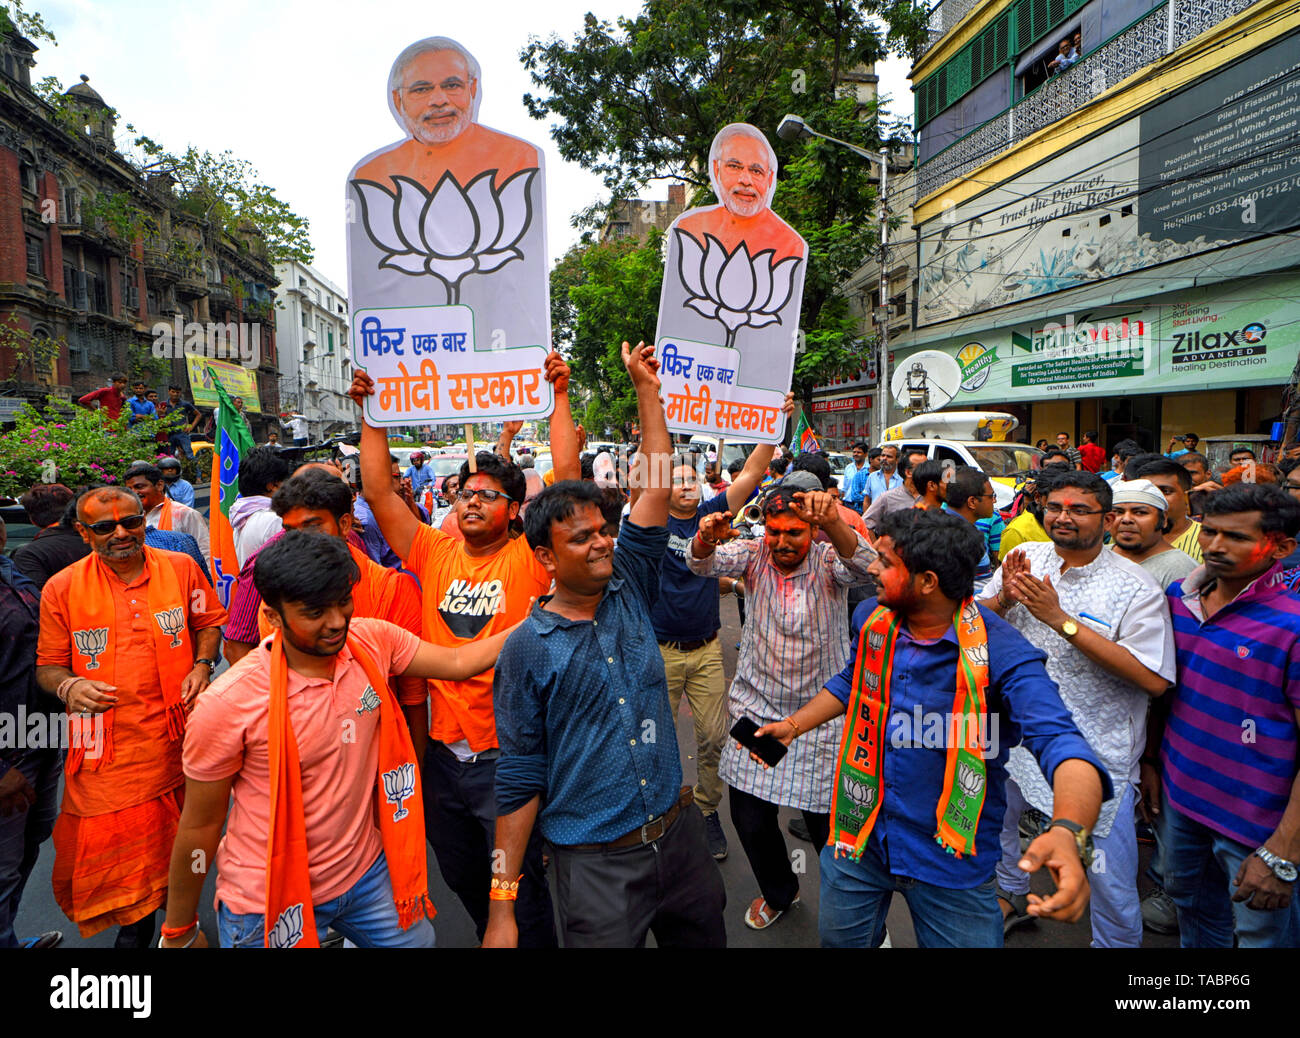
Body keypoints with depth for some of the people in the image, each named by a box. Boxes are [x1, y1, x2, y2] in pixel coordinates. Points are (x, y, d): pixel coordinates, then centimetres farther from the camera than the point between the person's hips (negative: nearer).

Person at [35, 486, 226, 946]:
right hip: (107, 745, 0)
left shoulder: (181, 567, -1)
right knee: (113, 845, 6)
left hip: (178, 734, 1)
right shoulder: (61, 588, -3)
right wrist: (69, 687, -16)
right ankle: (133, 923, 34)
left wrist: (203, 664, -4)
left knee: (180, 837, 14)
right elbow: (48, 665, 5)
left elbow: (210, 620, 13)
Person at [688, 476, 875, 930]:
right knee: (749, 817, 8)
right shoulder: (754, 555, -3)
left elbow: (861, 565, -31)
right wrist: (706, 537, -43)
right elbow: (704, 563, -18)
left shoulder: (828, 560, -9)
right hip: (756, 708, 3)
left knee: (827, 822, 3)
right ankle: (779, 893, 39)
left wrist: (834, 522, -52)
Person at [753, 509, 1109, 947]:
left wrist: (1069, 832, -53)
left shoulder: (1002, 653, -24)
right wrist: (793, 725, 8)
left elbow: (1060, 742, -35)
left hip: (951, 861, -5)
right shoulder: (871, 618, -6)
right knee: (839, 940, 24)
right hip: (859, 837, 5)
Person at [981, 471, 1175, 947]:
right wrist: (1004, 598, -19)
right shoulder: (1024, 557, -2)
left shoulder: (1134, 586, -15)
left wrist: (1060, 618, -27)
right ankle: (1013, 896, 53)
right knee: (995, 818, 25)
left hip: (1095, 751, -5)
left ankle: (1115, 943, 34)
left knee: (1111, 877, 5)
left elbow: (1153, 679, -24)